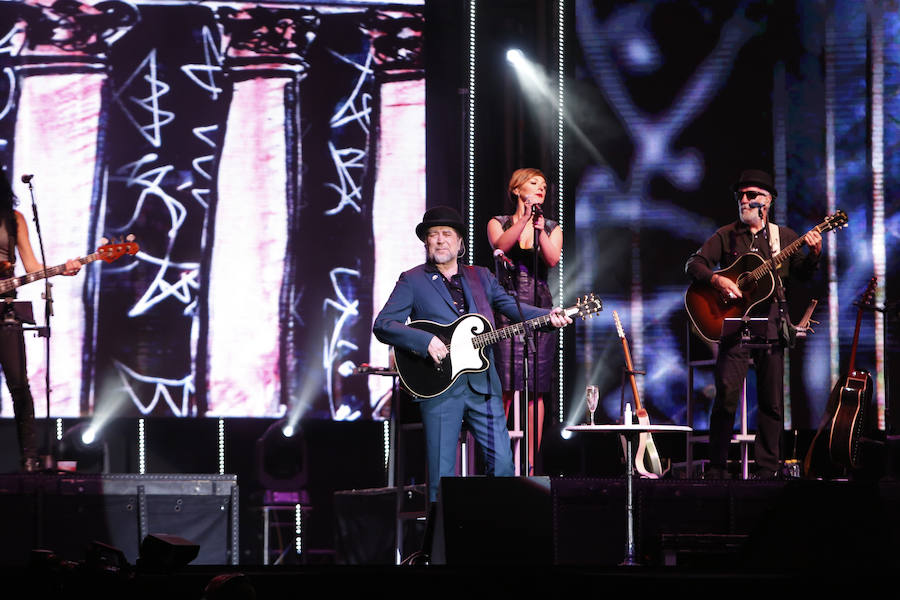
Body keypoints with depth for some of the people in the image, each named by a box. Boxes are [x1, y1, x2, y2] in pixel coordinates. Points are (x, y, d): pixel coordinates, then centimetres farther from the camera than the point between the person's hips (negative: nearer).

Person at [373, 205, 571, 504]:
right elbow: (382, 325, -3)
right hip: (440, 388, -3)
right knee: (442, 475, -3)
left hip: (483, 385, 3)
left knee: (503, 464, -2)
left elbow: (511, 307, 9)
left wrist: (549, 317, -10)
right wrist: (426, 341, -17)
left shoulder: (481, 277, 18)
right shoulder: (412, 281, 6)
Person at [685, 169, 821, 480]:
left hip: (771, 324, 2)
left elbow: (801, 273, 7)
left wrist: (813, 254, -13)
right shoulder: (726, 236, 10)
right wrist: (716, 280, -14)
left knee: (772, 401, 1)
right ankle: (717, 466, -4)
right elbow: (694, 264, 4)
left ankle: (767, 466, 8)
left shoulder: (784, 236, 13)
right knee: (726, 393, -11)